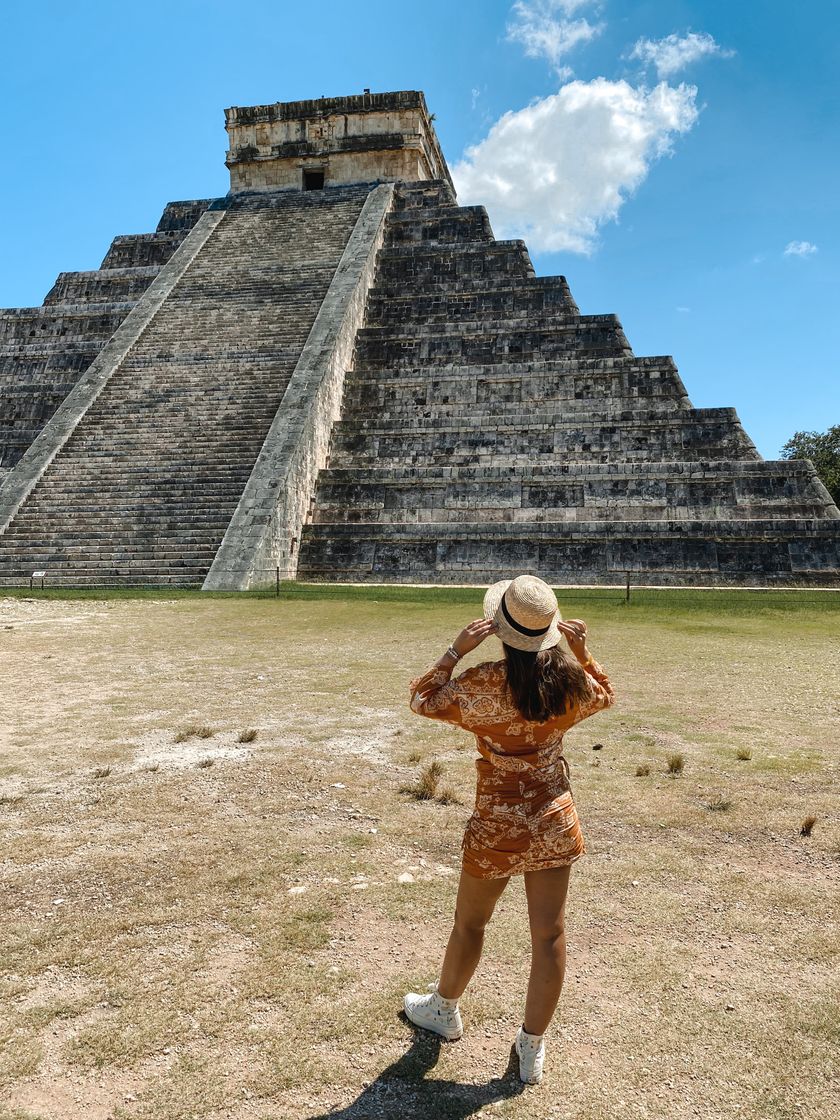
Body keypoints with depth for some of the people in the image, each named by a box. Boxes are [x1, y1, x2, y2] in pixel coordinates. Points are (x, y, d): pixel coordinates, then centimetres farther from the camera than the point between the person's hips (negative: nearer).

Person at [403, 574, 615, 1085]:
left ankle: (444, 1009, 44)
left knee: (470, 924, 20)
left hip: (498, 826, -3)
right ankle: (533, 1048, 26)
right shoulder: (571, 680, -9)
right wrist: (583, 651, 7)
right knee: (549, 935, 12)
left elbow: (423, 700, -5)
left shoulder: (483, 684, -21)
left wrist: (456, 650, -12)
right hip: (555, 822, 3)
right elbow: (605, 695, 14)